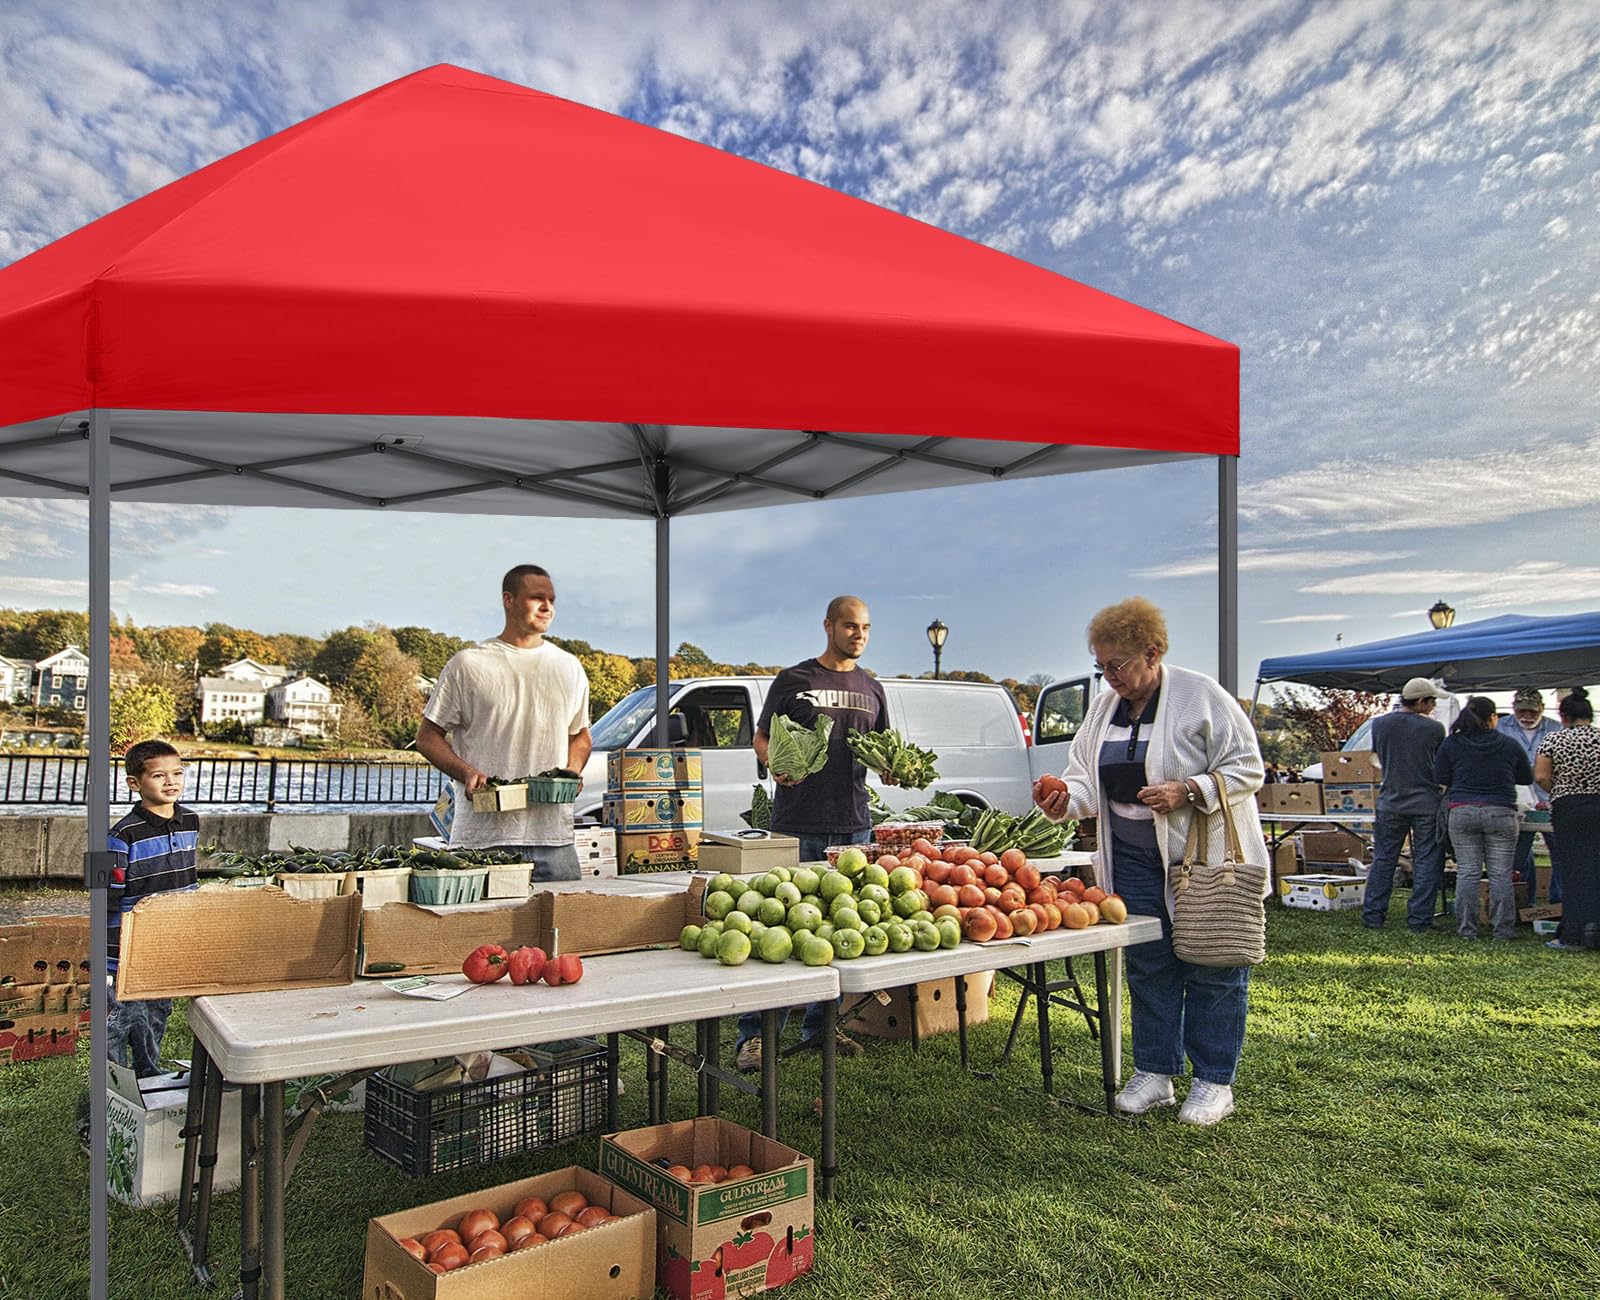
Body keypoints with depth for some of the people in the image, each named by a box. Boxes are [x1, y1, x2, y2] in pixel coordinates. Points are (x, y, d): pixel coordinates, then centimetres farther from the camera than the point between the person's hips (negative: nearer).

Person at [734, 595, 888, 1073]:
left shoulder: (871, 689, 16)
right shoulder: (794, 680, 4)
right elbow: (762, 738, 5)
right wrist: (777, 764, -15)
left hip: (853, 823, 5)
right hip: (798, 823, -4)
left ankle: (820, 1025, 22)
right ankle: (752, 1032, 3)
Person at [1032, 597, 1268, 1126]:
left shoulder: (1201, 695, -10)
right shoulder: (1103, 707, 8)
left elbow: (1247, 767, -9)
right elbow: (1086, 775, 13)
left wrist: (1187, 792, -22)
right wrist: (1065, 802, -8)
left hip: (1206, 859, -5)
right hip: (1135, 859, 6)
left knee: (1211, 970, 3)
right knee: (1148, 966, 11)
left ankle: (1214, 1082, 16)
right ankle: (1153, 1073, 23)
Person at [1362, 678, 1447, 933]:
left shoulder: (1379, 724, -1)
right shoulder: (1434, 728, -10)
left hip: (1390, 802, 3)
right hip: (1426, 804, -3)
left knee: (1383, 861, 10)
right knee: (1426, 864, 6)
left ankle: (1372, 916, 12)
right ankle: (1418, 921, 7)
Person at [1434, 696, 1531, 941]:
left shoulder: (1451, 744, -1)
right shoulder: (1509, 745, 1)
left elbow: (1440, 778, 3)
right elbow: (1526, 778, 13)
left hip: (1462, 813, 1)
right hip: (1501, 813, 0)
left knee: (1467, 872, 4)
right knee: (1501, 874, 5)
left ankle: (1466, 928, 6)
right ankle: (1503, 928, 9)